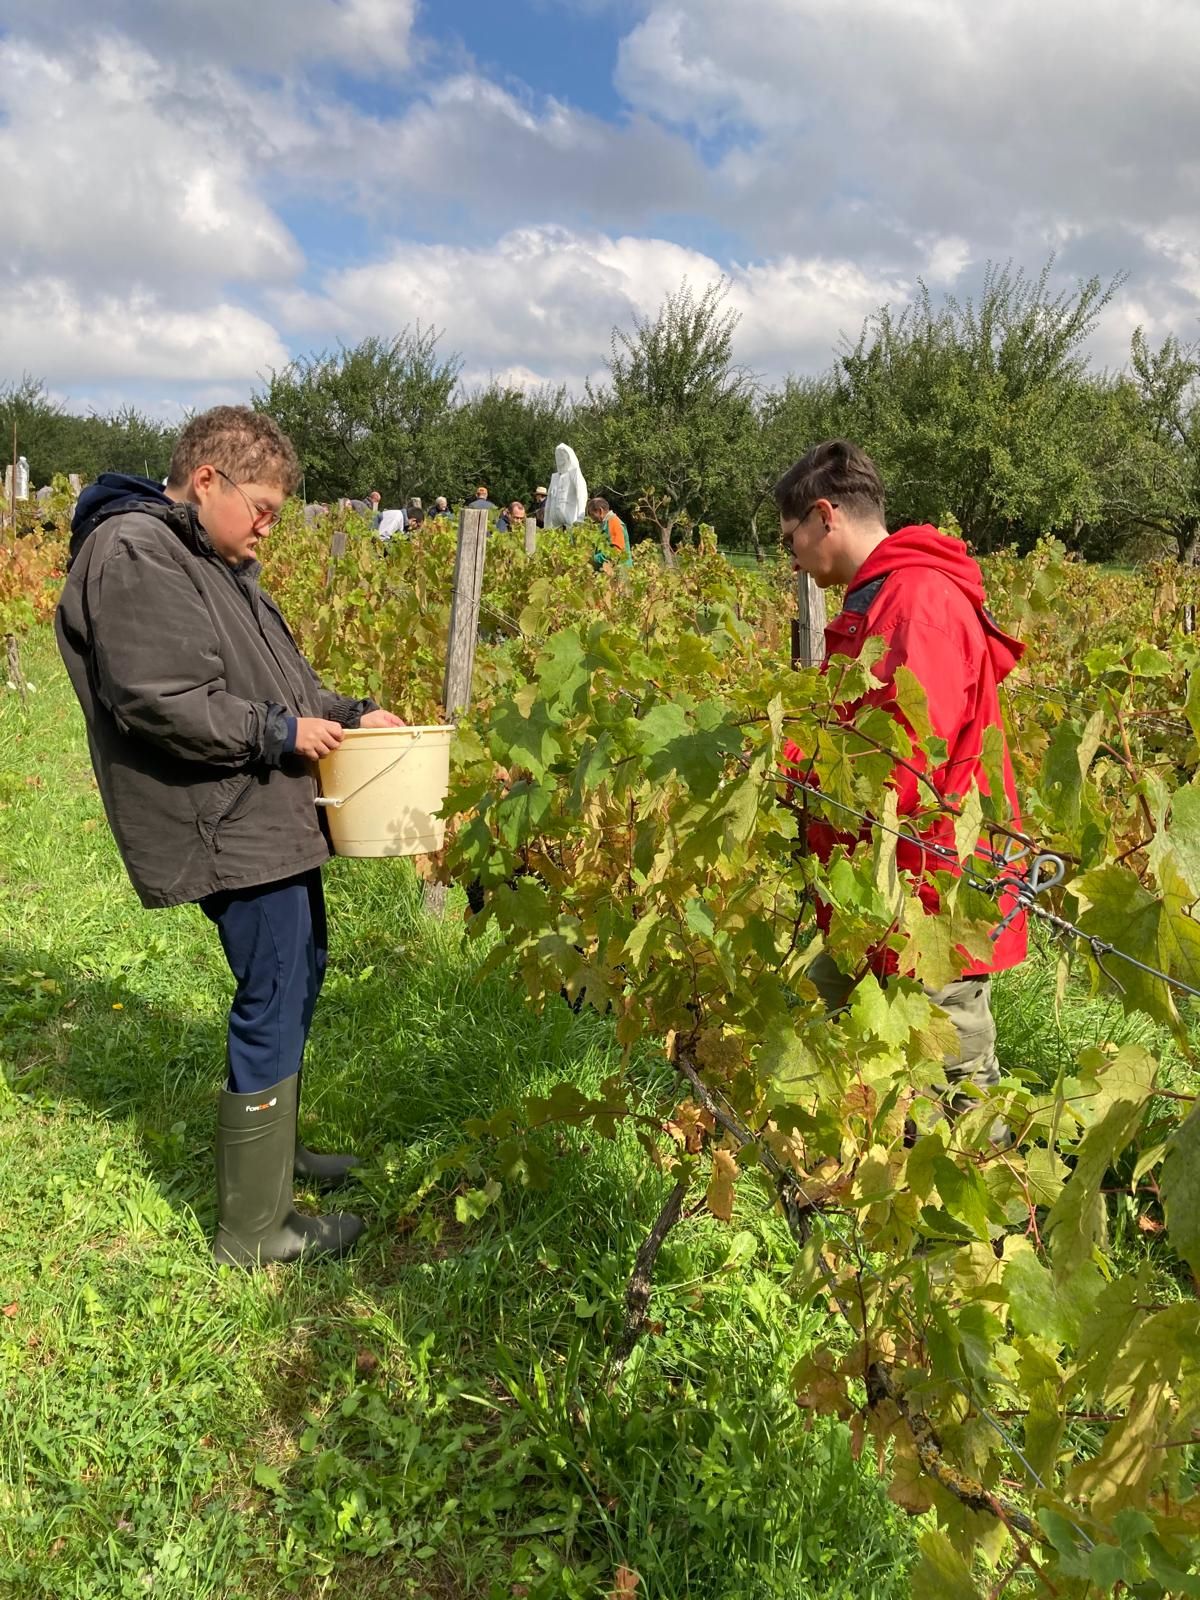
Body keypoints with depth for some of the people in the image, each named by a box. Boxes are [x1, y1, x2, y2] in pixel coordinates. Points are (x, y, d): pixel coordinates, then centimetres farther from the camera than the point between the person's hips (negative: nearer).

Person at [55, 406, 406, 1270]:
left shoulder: (215, 562, 16)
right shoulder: (132, 556, -17)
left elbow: (274, 674, 20)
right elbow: (160, 702, -25)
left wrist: (350, 712, 6)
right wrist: (280, 732, -18)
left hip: (273, 816, 11)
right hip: (227, 832, -11)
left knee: (298, 979, 22)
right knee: (273, 1008, -5)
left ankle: (274, 1143, 42)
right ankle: (253, 1227, 10)